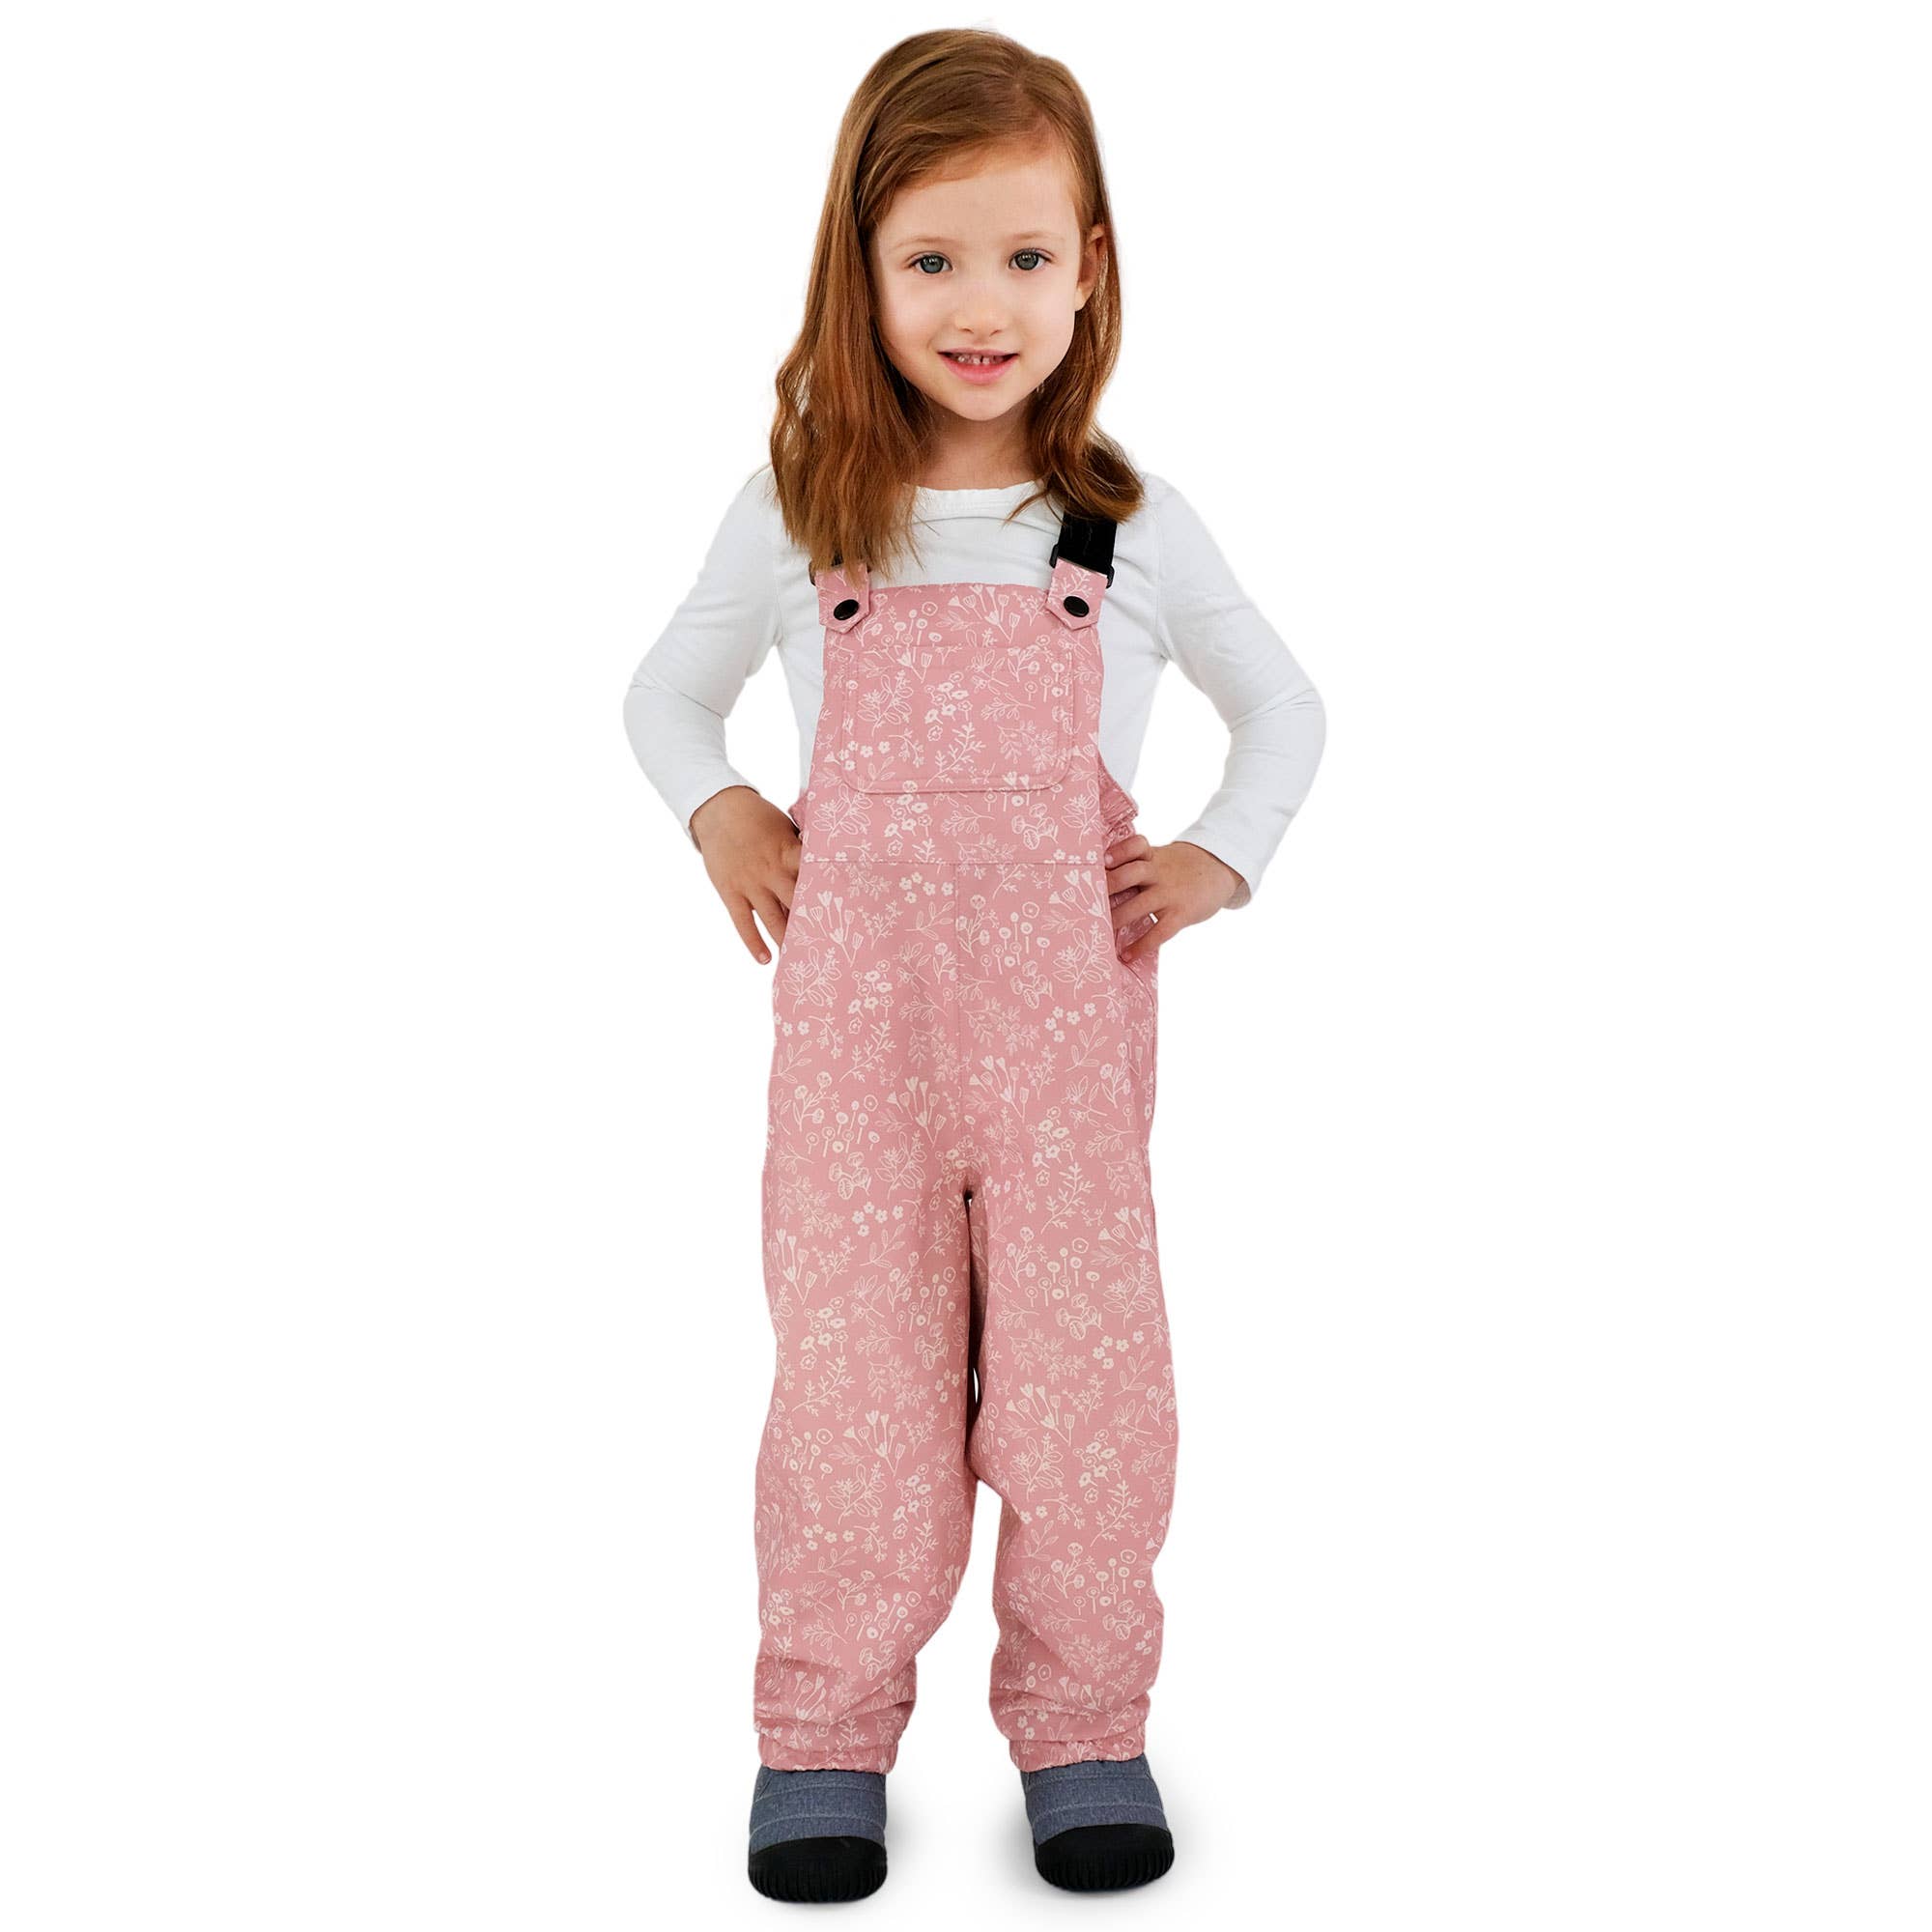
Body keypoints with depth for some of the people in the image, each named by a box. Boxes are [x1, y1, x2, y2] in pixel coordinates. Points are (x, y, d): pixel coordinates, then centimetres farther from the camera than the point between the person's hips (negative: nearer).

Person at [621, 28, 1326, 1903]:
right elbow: (666, 692, 18)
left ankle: (1083, 1725, 23)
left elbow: (1286, 712, 17)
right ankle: (825, 1729, 22)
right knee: (851, 1369, 5)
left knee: (1084, 1373, 4)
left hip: (1068, 1015, 0)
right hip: (854, 1011, 0)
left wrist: (1221, 856, 2)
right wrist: (717, 815, 0)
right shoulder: (796, 515, 3)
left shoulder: (1133, 528, 4)